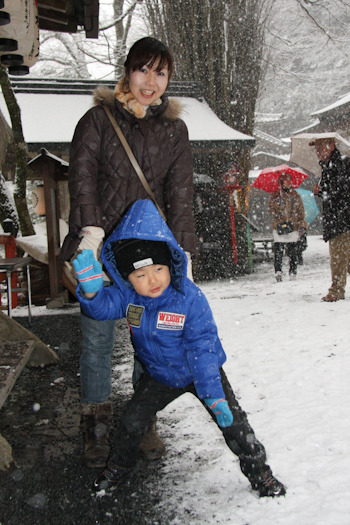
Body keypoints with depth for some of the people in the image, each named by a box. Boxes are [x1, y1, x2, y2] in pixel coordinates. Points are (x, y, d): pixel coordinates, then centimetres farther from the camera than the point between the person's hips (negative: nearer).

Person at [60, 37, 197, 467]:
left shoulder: (174, 129, 10)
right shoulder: (98, 119, 3)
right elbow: (82, 176, -7)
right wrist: (91, 231, -22)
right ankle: (96, 427, 20)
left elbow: (180, 196, 4)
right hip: (100, 247, -2)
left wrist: (181, 253, -6)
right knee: (97, 339, 2)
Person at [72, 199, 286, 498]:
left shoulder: (190, 298, -29)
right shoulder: (127, 296, -15)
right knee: (132, 420, 6)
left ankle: (258, 471, 22)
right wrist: (91, 289, -43)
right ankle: (120, 467, 35)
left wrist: (213, 395, -31)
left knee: (232, 421, -2)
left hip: (202, 372, -3)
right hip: (160, 375, 4)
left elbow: (202, 348, -28)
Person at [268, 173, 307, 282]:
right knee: (278, 249, -11)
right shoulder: (275, 196, 7)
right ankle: (278, 271, -12)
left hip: (293, 228, 2)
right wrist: (280, 222, -18)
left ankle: (293, 273, 8)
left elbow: (301, 212, 16)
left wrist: (302, 226, 6)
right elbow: (271, 209, -2)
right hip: (279, 227, -2)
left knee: (293, 252, 1)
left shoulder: (296, 196, 15)